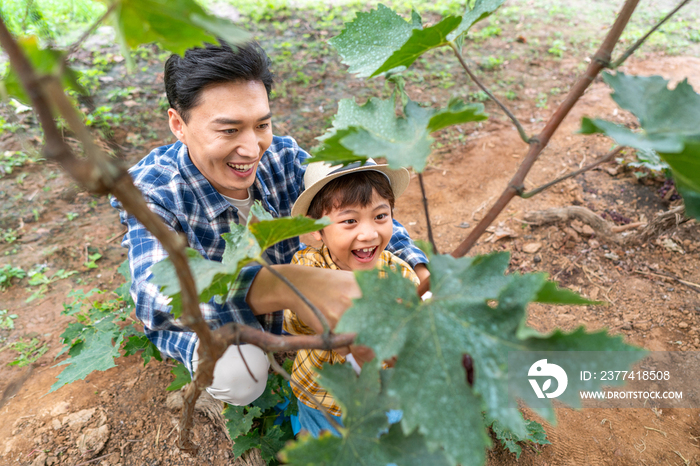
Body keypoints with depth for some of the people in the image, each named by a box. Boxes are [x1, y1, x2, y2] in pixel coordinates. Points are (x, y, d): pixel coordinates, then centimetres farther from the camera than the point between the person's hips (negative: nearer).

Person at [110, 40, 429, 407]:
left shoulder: (283, 159, -18)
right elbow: (156, 295, -46)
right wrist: (284, 286, -63)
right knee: (238, 372, -33)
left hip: (282, 308, 4)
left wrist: (422, 274, -30)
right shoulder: (149, 192, -28)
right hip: (200, 324, -3)